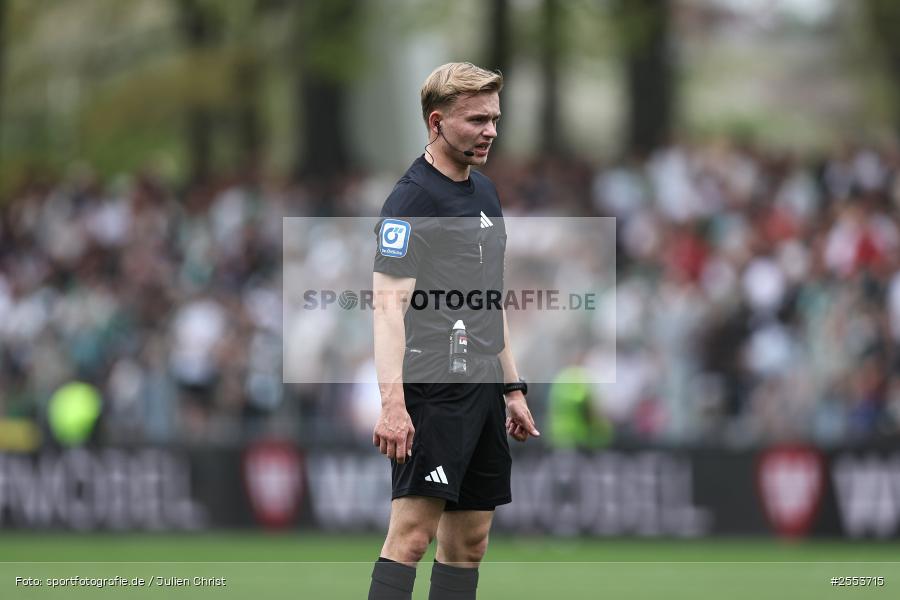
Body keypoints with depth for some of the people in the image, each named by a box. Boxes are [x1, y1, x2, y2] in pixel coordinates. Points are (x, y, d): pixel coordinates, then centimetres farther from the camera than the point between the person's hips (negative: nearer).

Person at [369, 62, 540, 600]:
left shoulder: (484, 192, 17)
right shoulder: (413, 198, -10)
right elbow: (389, 303, -18)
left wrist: (512, 388, 21)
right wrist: (392, 403, -27)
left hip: (482, 390, 9)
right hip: (433, 390, -9)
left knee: (469, 541, 8)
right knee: (413, 530, -15)